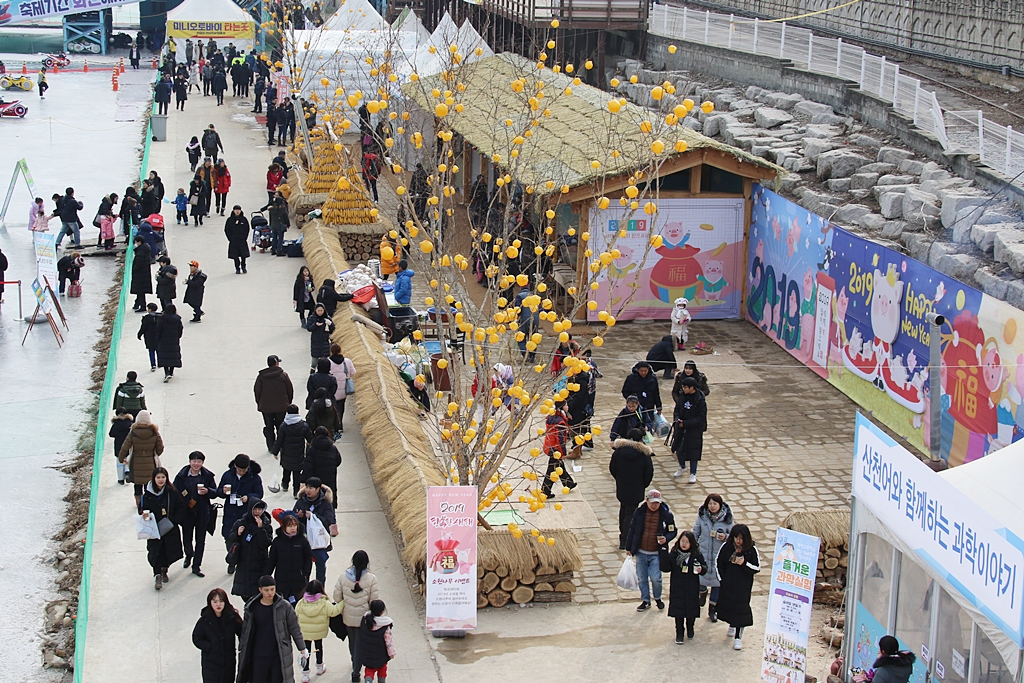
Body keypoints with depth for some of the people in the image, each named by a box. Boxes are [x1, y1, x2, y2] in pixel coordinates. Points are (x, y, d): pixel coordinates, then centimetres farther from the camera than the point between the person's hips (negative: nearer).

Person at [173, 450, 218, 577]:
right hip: (186, 513, -1)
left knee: (200, 540, 6)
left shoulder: (208, 476, -2)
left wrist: (207, 491, -19)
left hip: (202, 513, 1)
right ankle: (189, 555, 43)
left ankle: (196, 566, 17)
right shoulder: (182, 476, -5)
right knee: (187, 538, 10)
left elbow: (215, 493, 1)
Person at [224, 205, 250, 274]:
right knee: (235, 255, 2)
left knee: (244, 255, 0)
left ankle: (243, 267, 19)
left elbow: (247, 229, 6)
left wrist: (244, 237, -4)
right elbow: (226, 230, 3)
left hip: (242, 240, 0)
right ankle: (237, 269, 12)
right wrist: (230, 239, -5)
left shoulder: (244, 219, 1)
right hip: (233, 242, 0)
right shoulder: (229, 220, 0)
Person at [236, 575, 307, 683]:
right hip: (259, 657, 1)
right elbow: (245, 632, 7)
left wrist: (302, 648, 4)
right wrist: (241, 651, 8)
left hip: (280, 656, -1)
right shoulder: (251, 608, -1)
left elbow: (294, 628, 3)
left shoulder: (284, 606, -4)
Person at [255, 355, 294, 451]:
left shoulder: (261, 376, -4)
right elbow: (290, 390, -2)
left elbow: (256, 391, 0)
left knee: (269, 427, 9)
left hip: (266, 407, 0)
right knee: (280, 426, 13)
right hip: (281, 406, 0)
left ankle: (271, 447, 8)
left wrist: (259, 403, 12)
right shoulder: (283, 375, -7)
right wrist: (288, 403, 11)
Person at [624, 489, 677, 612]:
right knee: (642, 578, 9)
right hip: (641, 552, 2)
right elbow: (632, 530, 7)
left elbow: (672, 531, 4)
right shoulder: (639, 512, -3)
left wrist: (666, 538, -18)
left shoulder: (666, 514, -7)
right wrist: (628, 548, 9)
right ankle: (645, 601, 27)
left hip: (656, 553, -2)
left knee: (655, 578, -7)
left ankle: (658, 598, 20)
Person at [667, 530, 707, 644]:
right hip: (677, 589, -1)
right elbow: (666, 568, -8)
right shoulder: (673, 555, -5)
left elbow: (705, 567, 4)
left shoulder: (696, 555, -4)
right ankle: (679, 633, 18)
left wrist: (701, 569, -18)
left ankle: (690, 629, 36)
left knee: (692, 611, 10)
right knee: (678, 611, 4)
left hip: (692, 589, 1)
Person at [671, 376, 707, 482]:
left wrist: (685, 423, -23)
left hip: (694, 431, -5)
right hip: (681, 429, 5)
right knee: (678, 449, 13)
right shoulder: (683, 397, -1)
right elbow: (677, 409, 10)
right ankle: (681, 467, 39)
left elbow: (700, 418, -17)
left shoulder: (700, 401, -18)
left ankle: (693, 474, 19)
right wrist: (677, 418, -12)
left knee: (693, 452, 3)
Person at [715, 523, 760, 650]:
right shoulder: (726, 547, -5)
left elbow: (757, 568, -6)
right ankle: (732, 625, 43)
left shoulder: (751, 550, -11)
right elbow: (718, 562, 7)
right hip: (727, 584, 3)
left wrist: (744, 563, -22)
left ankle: (738, 637, -1)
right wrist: (721, 578, 2)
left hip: (743, 585, -3)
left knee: (740, 608, -6)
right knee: (727, 604, 14)